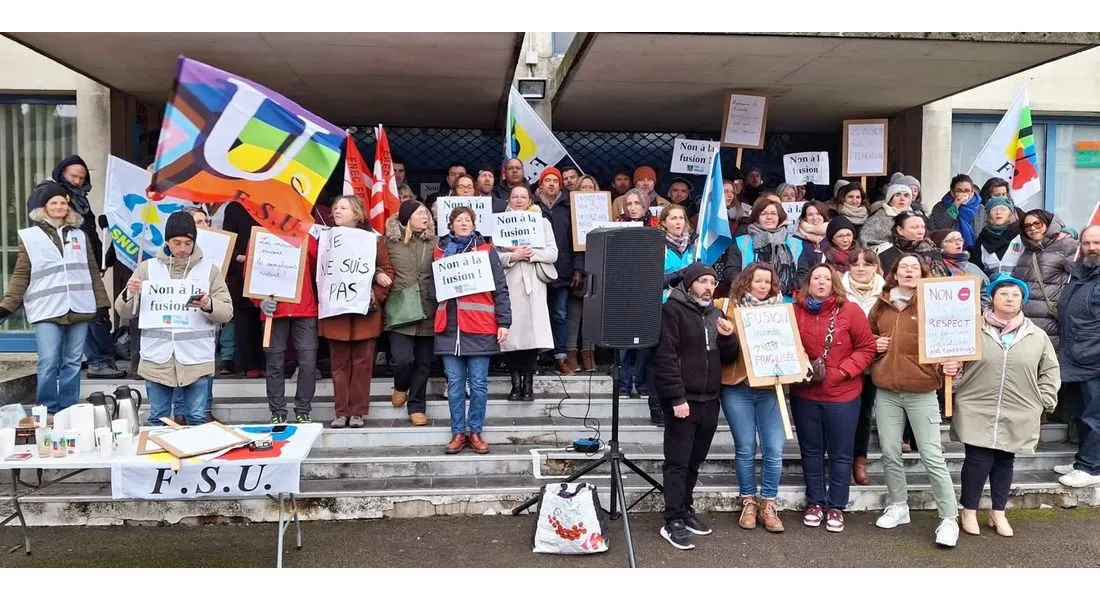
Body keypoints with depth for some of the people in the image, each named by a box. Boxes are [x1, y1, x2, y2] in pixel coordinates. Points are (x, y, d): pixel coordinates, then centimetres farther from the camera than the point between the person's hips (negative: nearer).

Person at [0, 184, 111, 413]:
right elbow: (21, 275, 4)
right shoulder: (30, 237, 6)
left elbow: (93, 271, 15)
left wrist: (102, 303, 9)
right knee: (48, 363, -8)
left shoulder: (80, 235, 15)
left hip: (79, 309, 3)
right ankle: (47, 411, 4)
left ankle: (69, 411, 14)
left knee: (72, 364, 6)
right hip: (47, 311, -3)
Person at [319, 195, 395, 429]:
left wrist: (376, 297, -11)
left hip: (365, 311, -2)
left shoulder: (374, 239, 2)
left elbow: (388, 271, -1)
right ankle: (342, 412, 13)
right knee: (339, 364, 6)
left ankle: (358, 412, 13)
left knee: (362, 363, 4)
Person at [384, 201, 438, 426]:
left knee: (423, 363, 7)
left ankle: (417, 408, 21)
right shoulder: (390, 242, 0)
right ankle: (400, 387, 22)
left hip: (427, 312, 2)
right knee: (403, 358, -12)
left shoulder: (435, 243, 6)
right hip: (400, 312, -2)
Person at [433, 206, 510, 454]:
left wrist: (503, 322, -4)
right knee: (455, 384, 5)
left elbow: (500, 289, 3)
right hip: (449, 327, 2)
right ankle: (458, 433, 14)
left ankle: (475, 432, 13)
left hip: (480, 328, -2)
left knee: (478, 384, 2)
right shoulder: (440, 250, 14)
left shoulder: (486, 250, 6)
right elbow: (433, 289, 18)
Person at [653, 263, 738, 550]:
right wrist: (677, 398, -20)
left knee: (694, 462, 14)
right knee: (678, 463, -4)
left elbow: (728, 358, 17)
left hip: (709, 400, 7)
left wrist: (727, 338, -3)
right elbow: (666, 357, -14)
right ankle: (673, 522, 0)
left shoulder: (715, 313, 15)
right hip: (683, 399, -7)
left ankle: (685, 509, 25)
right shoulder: (673, 310, -6)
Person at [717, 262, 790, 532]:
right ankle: (748, 502, 18)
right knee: (745, 448, 3)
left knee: (774, 449, -1)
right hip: (737, 387, -2)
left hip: (770, 387, 2)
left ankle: (768, 504, 12)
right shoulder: (729, 307, 2)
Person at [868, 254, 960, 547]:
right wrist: (873, 346, 2)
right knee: (890, 453, 10)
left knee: (932, 457, -2)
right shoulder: (881, 306, 7)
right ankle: (899, 507, 27)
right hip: (886, 393, 4)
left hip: (922, 392, -4)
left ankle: (949, 519, 8)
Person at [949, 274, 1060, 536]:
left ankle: (998, 513, 27)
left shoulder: (1037, 336, 5)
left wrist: (1043, 403, 3)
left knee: (1004, 461, 12)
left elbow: (1049, 372, 11)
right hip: (977, 412, -2)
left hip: (1017, 416, 2)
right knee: (978, 460, -2)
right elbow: (958, 361, 6)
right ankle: (969, 512, 16)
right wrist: (952, 369, -15)